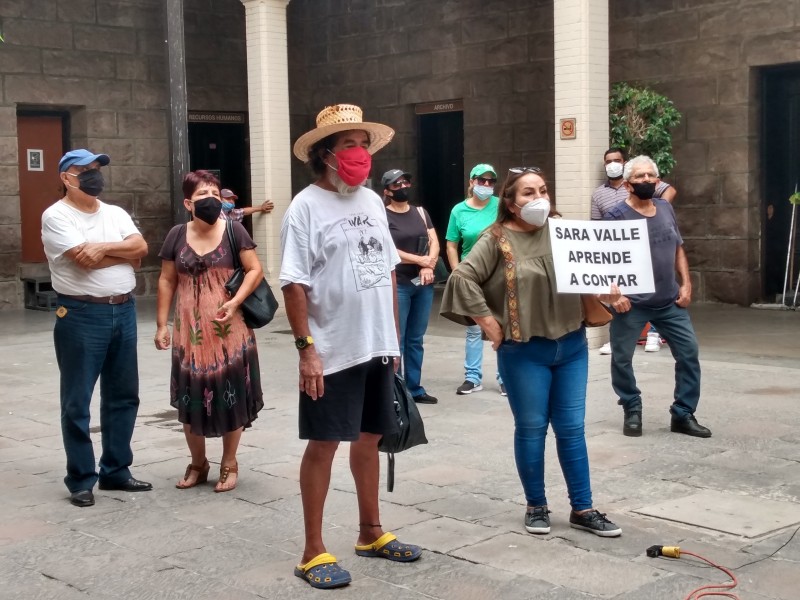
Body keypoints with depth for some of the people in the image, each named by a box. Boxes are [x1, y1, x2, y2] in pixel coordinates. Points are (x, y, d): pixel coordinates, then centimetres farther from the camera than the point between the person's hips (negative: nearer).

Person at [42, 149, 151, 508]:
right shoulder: (56, 216, -7)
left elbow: (140, 248, -2)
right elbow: (86, 260, -18)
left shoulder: (116, 214, 13)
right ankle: (81, 479, 10)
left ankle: (116, 471, 23)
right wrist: (122, 253, -6)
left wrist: (104, 248, -14)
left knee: (123, 396, 12)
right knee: (77, 401, 1)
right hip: (82, 316, -6)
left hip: (124, 312, 7)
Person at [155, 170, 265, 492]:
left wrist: (235, 301, -18)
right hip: (189, 331, 2)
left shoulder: (233, 230, -4)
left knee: (230, 395, 4)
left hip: (228, 331, -2)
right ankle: (197, 464, 25)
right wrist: (162, 325, 3)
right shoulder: (177, 235, 3)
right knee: (190, 397, 8)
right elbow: (167, 281, 7)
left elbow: (255, 270, -5)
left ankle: (229, 464, 19)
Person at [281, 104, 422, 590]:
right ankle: (314, 552, 10)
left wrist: (395, 337, 14)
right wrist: (306, 348, -19)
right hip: (332, 352, -6)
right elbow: (295, 284, -14)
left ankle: (371, 532, 31)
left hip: (377, 348, 7)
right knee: (323, 444, 1)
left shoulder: (372, 201, 11)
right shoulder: (306, 207, -10)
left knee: (369, 438, 16)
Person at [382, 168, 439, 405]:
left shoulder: (420, 212, 14)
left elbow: (434, 242, 8)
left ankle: (415, 388, 17)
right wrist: (420, 260, -10)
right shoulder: (383, 216, -4)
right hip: (397, 284, -5)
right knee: (396, 340, -4)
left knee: (415, 340, 10)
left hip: (423, 284, 5)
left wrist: (428, 266, -10)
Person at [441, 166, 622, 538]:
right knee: (531, 429, 7)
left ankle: (583, 509, 17)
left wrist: (606, 290, -7)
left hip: (572, 345, 4)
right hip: (525, 352, -4)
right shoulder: (497, 239, -7)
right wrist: (487, 322, -14)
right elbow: (462, 278, -14)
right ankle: (536, 506, 23)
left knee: (571, 428, 8)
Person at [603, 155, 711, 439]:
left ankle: (683, 414, 16)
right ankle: (632, 412, 23)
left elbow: (678, 249, 16)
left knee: (689, 353, 4)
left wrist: (686, 284, 7)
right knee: (622, 359, 4)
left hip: (669, 301, 5)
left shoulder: (666, 208, 9)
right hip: (631, 303, -5)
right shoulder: (617, 215, -9)